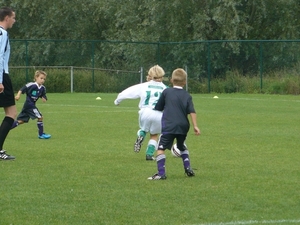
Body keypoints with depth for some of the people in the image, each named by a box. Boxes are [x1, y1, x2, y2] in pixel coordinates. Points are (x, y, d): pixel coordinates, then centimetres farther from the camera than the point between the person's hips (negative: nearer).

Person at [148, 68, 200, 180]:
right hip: (183, 126, 4)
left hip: (169, 126, -4)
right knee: (182, 147, 29)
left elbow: (158, 108, 10)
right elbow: (192, 112, -2)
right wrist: (195, 126, -3)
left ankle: (161, 173, -22)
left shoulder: (166, 92, 3)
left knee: (160, 149, -9)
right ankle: (188, 168, 25)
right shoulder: (187, 95, 8)